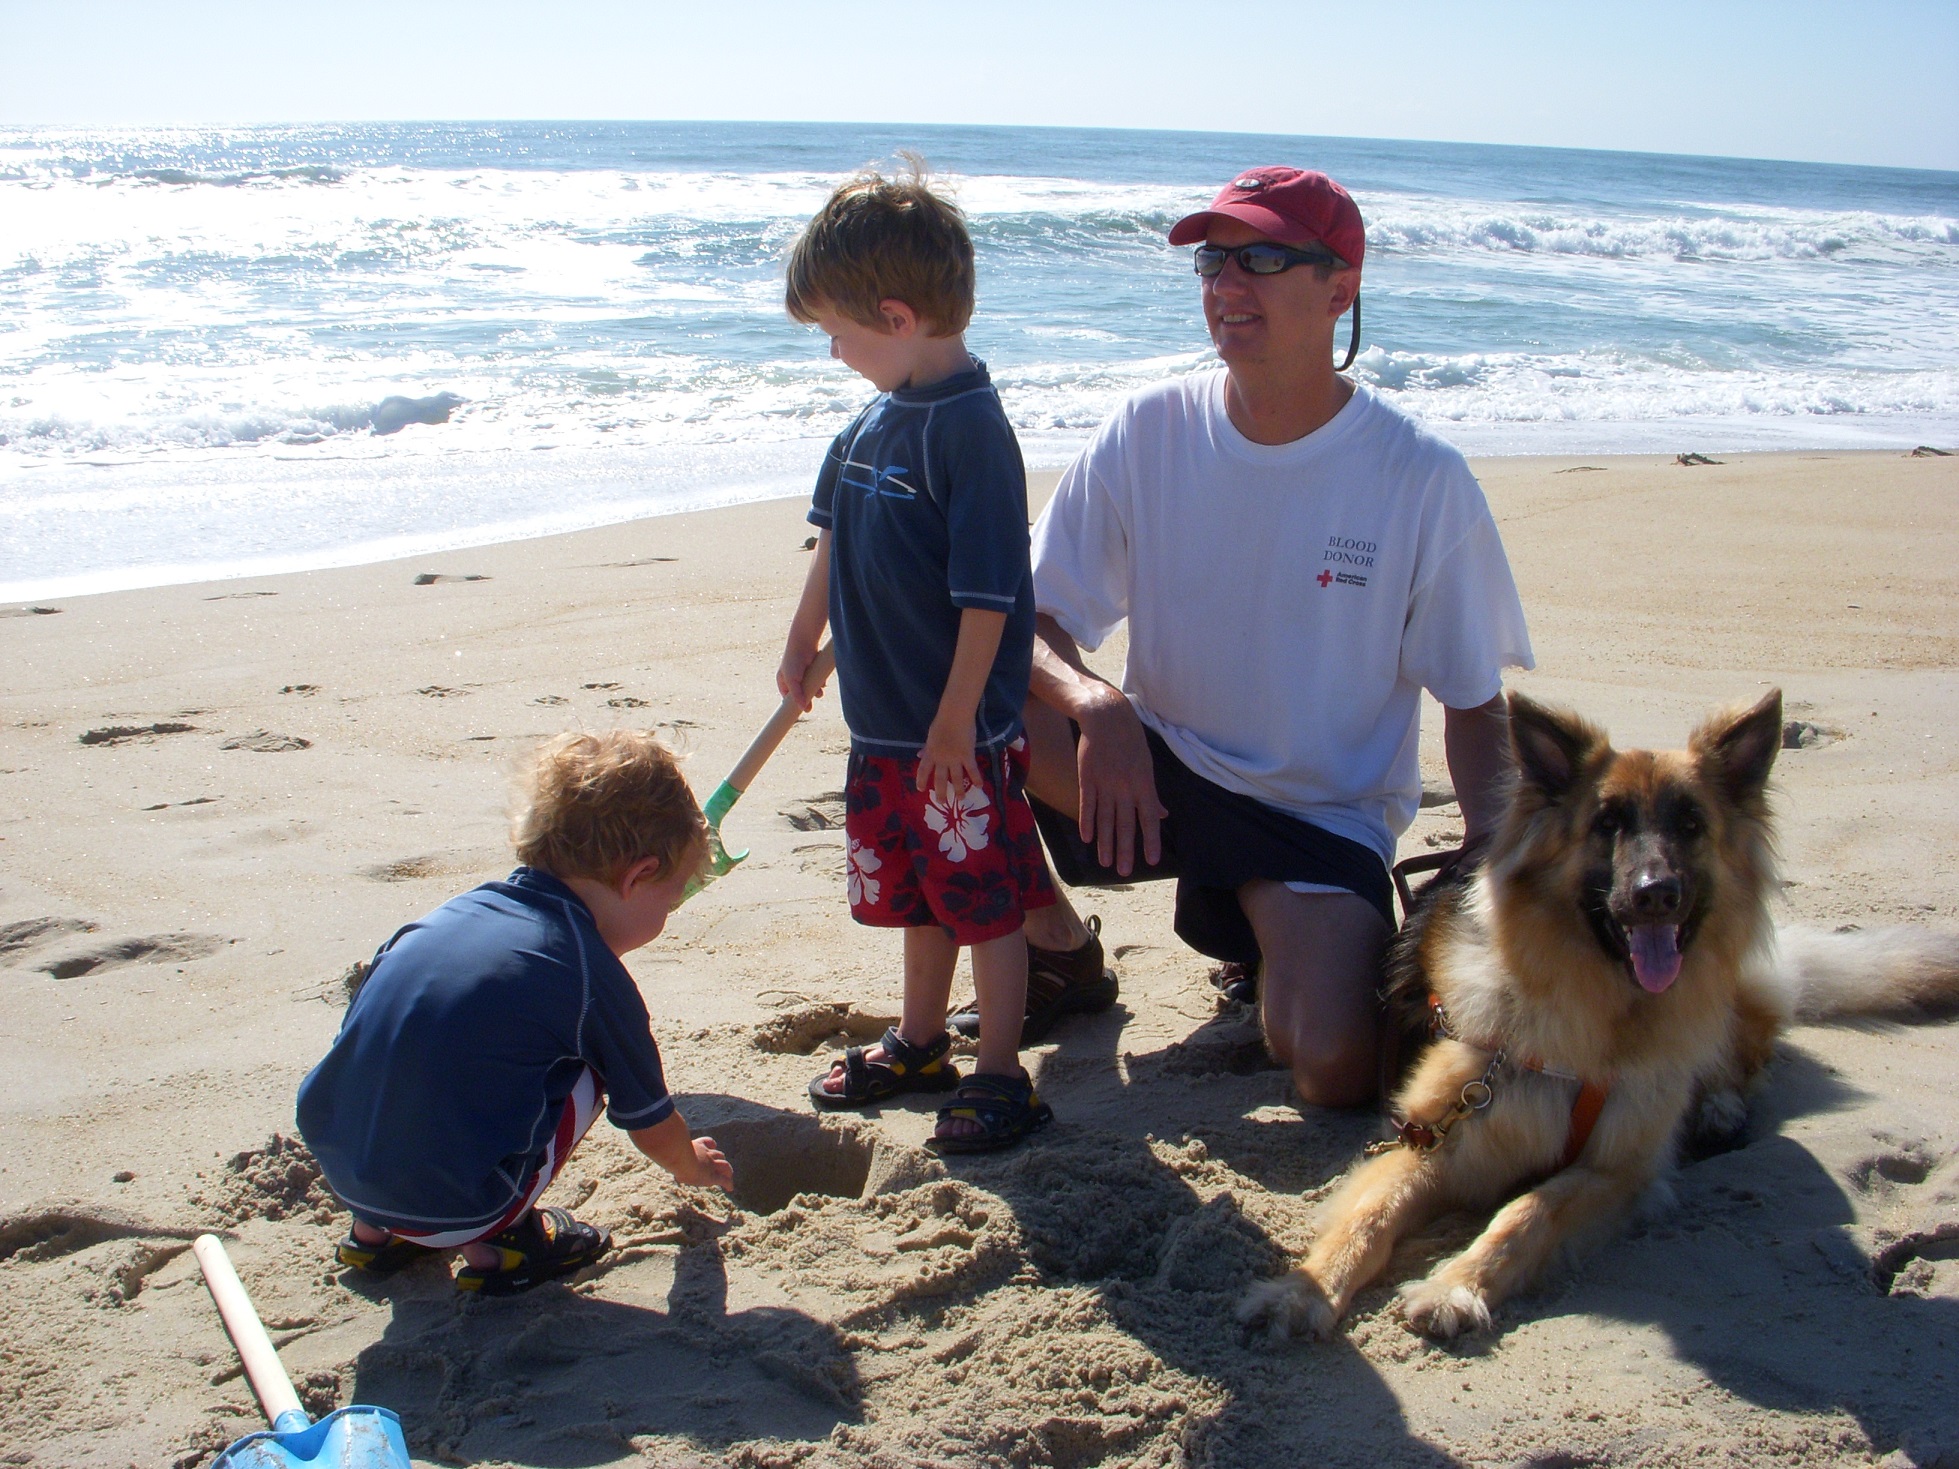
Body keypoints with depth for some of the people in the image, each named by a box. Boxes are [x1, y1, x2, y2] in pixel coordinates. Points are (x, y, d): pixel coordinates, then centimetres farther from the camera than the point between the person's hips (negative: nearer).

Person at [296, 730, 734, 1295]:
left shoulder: (459, 909, 9)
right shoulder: (593, 977, -7)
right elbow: (653, 1128, 8)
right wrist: (690, 1165, 32)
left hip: (341, 1172, 6)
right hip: (447, 1208, -6)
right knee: (585, 1075, 7)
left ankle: (375, 1230, 25)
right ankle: (490, 1243, 8)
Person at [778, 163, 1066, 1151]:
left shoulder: (969, 429, -21)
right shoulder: (877, 416, 5)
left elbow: (988, 596, -23)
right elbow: (835, 538, 19)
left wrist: (955, 723, -21)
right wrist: (803, 644, 26)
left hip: (960, 736, -9)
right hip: (882, 723, 9)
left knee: (987, 905, 6)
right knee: (915, 897, 23)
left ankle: (1000, 1076, 19)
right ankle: (919, 1045, 40)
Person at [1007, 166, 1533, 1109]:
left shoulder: (1421, 479, -11)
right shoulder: (1150, 432, -7)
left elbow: (1474, 701, -3)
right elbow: (1026, 621, -8)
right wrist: (1092, 702, -30)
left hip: (1327, 811, -2)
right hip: (1155, 770, 2)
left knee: (1333, 1071, -26)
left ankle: (1291, 950, 13)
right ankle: (1052, 943, 1)